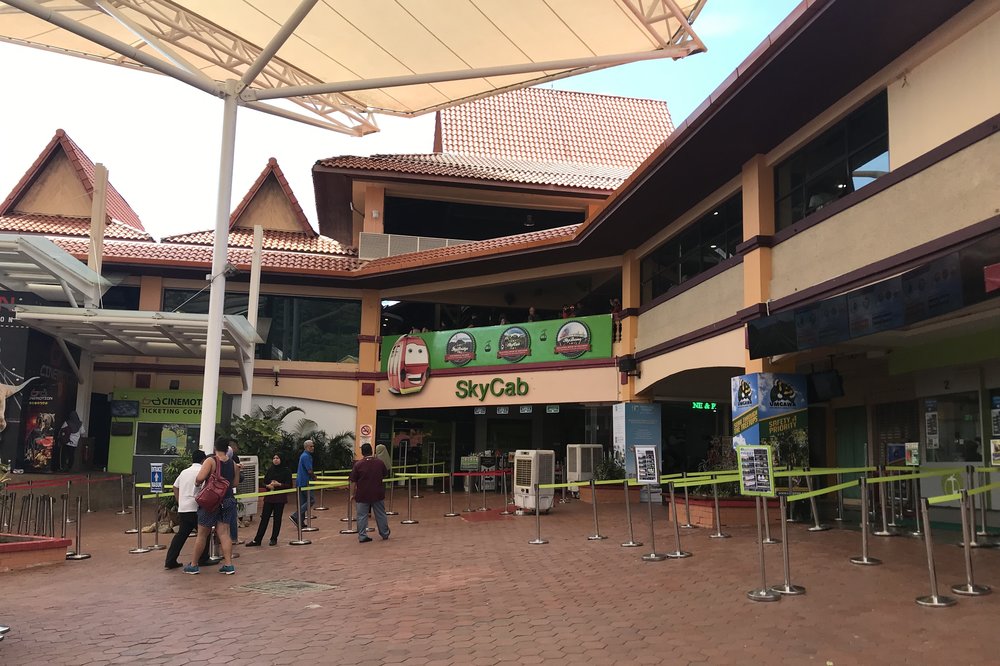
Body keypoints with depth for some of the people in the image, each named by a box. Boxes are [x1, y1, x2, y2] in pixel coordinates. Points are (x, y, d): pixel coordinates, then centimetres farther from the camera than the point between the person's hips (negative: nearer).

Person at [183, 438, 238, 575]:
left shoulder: (210, 461, -13)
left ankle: (194, 565, 20)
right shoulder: (233, 464, 2)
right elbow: (234, 483, 9)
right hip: (228, 500, 4)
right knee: (224, 533, 6)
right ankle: (228, 565, -1)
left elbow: (199, 478, -24)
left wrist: (197, 482, -3)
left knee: (202, 534, 8)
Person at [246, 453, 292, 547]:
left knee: (277, 518, 4)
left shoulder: (286, 471, -2)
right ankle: (257, 540, 4)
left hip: (280, 498, -3)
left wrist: (279, 484, -19)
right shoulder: (270, 470, 9)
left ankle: (274, 539, 16)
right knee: (264, 517, 1)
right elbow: (264, 483, 11)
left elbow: (289, 485, -6)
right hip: (269, 497, 3)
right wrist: (268, 486, -10)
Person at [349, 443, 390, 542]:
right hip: (377, 494, 2)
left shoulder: (358, 464, -10)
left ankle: (362, 536, 7)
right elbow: (385, 475, 10)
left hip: (362, 495, -2)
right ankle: (385, 534, 25)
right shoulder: (380, 463, -5)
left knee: (362, 516, 7)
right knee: (380, 514, 14)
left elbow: (353, 481, -7)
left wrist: (353, 494, 4)